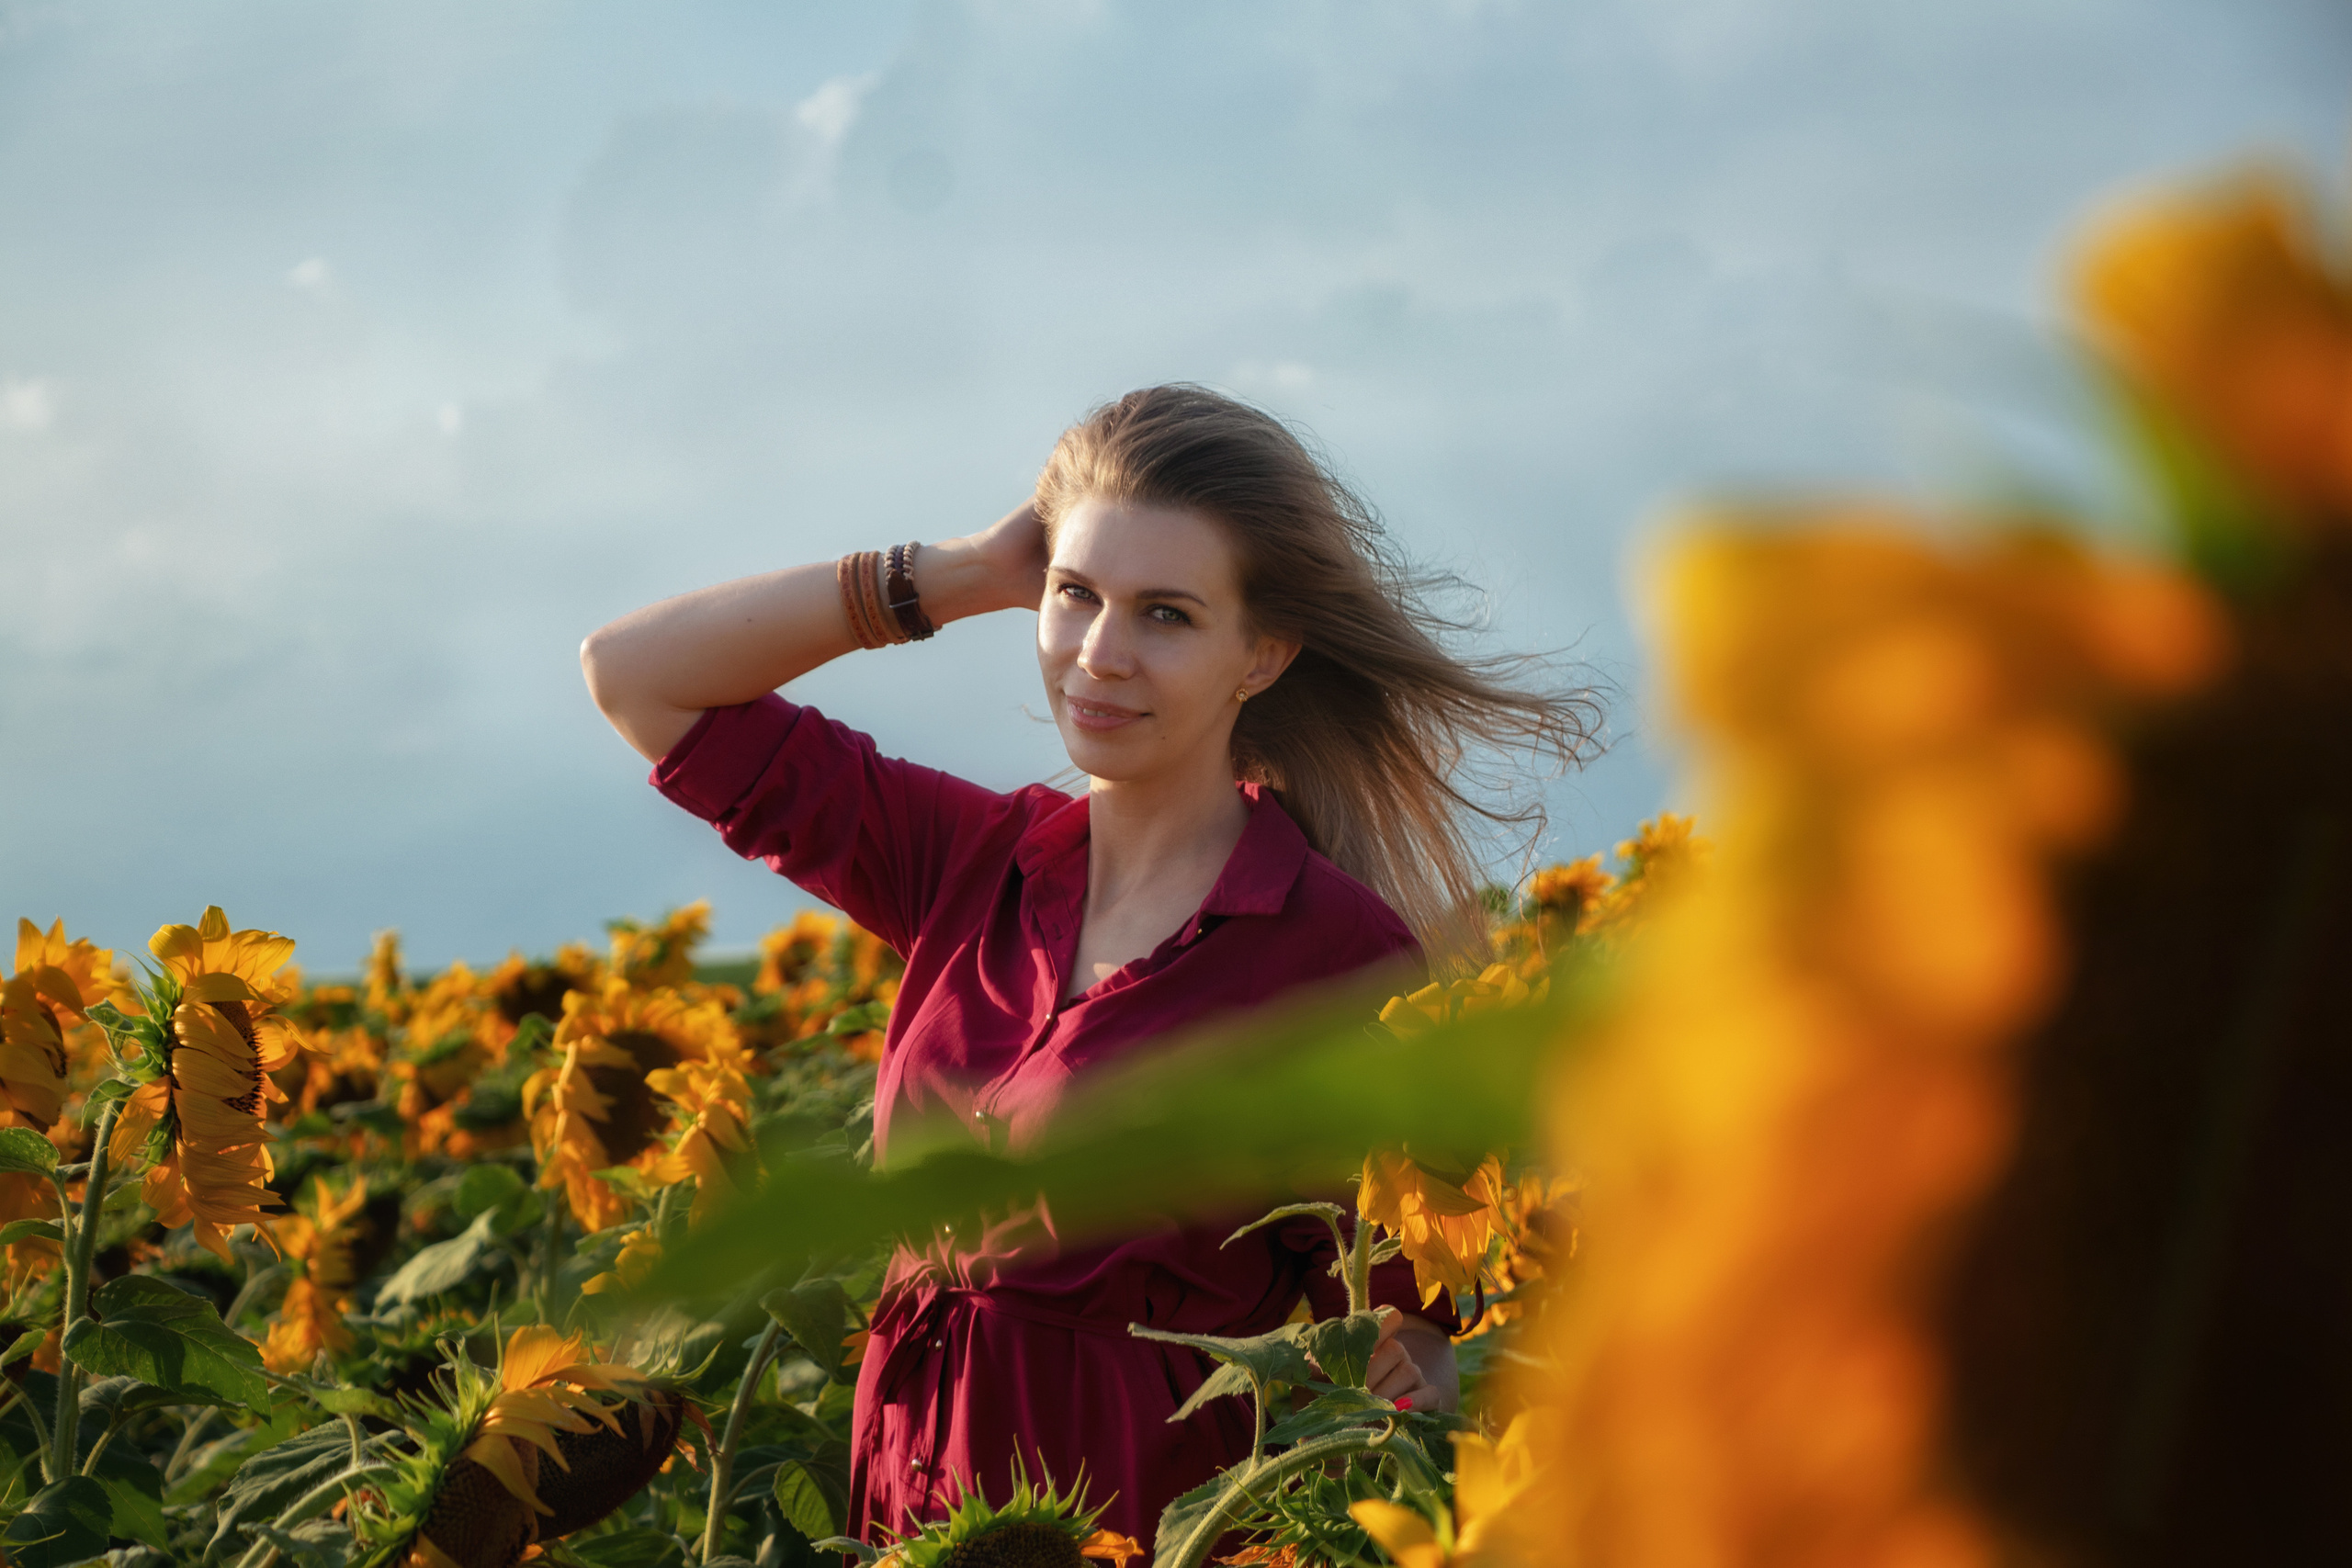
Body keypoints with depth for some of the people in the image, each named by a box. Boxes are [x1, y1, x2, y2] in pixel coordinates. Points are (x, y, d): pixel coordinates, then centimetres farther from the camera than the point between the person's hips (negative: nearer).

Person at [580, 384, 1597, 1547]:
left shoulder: (1348, 954, -13)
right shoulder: (972, 858, 2)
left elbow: (1392, 1325, -7)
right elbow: (632, 671, 5)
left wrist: (1414, 1368, -32)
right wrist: (958, 576, -2)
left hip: (1156, 1516, -5)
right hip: (906, 1507, 5)